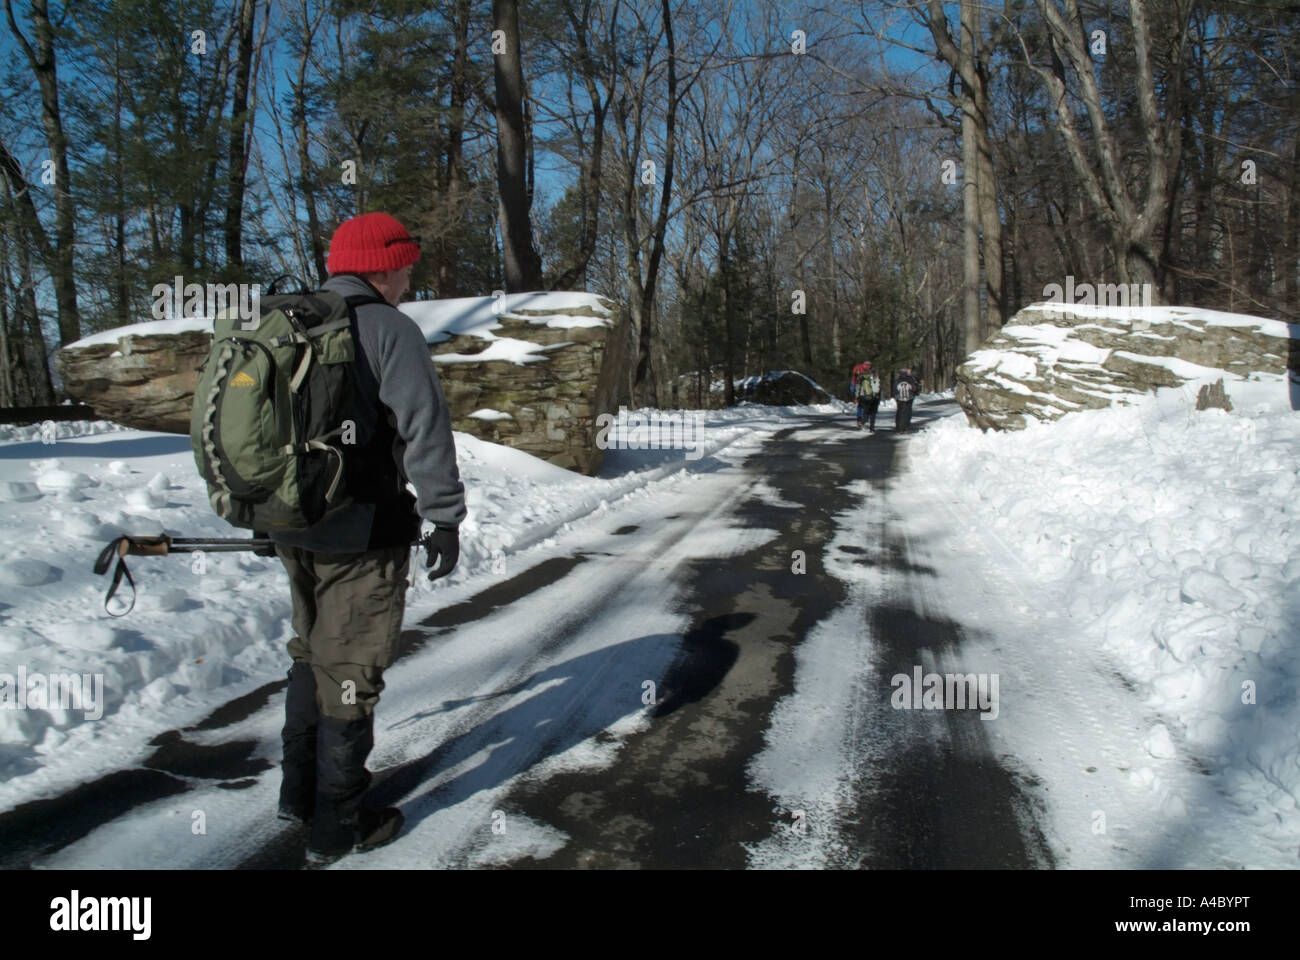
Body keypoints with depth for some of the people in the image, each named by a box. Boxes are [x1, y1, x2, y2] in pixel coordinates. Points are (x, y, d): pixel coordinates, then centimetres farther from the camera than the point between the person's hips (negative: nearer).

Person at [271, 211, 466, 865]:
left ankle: (298, 792, 33)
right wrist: (445, 516, -13)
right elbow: (425, 427, -19)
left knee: (311, 653, 23)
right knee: (349, 671, 4)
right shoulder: (388, 329, -14)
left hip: (292, 526, 8)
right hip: (362, 534, -7)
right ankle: (337, 826, 15)